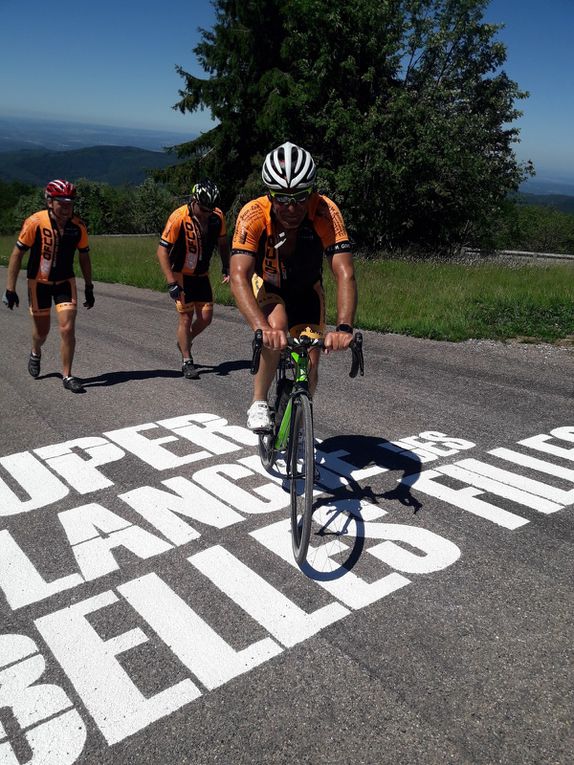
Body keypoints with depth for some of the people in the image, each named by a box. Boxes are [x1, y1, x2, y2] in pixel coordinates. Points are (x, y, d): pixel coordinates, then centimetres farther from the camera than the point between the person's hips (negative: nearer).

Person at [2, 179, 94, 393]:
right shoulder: (35, 222, -19)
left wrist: (89, 288, 7)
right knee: (42, 330, 11)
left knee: (67, 329, -10)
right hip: (39, 283, -1)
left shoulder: (78, 226, -11)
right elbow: (17, 254, -12)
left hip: (65, 282, 1)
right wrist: (10, 289, -14)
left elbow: (84, 257, 4)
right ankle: (36, 353, 47)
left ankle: (67, 376, 3)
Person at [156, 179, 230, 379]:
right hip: (181, 274, -4)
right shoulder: (179, 217, -23)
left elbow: (222, 243, 8)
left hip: (202, 275, 4)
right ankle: (187, 362, 7)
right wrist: (171, 283, -26)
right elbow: (162, 251, -20)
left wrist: (226, 268, -2)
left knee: (206, 317, 1)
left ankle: (184, 342, 30)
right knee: (186, 317, -6)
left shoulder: (217, 216, -10)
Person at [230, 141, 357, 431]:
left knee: (309, 366, -7)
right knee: (277, 325, -34)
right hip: (266, 286, -1)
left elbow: (345, 274, -39)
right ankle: (258, 403, -12)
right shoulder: (253, 214, -33)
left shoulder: (325, 212, -32)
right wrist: (261, 327, -59)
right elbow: (238, 277, -42)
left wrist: (344, 328, -55)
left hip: (306, 290, 2)